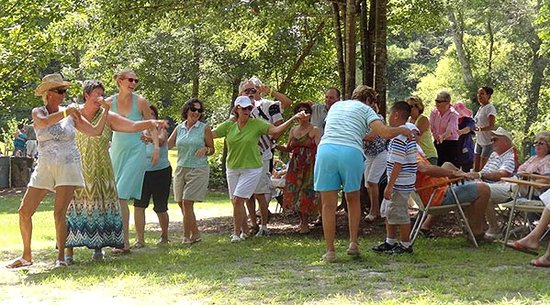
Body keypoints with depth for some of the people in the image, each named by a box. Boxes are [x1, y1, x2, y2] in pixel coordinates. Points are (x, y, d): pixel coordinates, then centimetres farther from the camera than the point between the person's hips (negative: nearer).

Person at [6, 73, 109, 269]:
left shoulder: (71, 114, 5)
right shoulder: (37, 112, 2)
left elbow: (96, 131, 4)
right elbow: (43, 122, -23)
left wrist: (105, 111, -4)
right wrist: (65, 113, -32)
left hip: (68, 166, -2)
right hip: (44, 167, 2)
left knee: (59, 213, -11)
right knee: (24, 212, -1)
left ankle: (61, 257, -3)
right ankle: (26, 256, 14)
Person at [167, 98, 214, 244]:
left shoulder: (205, 128, -1)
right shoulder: (179, 128, 9)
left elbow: (212, 149, 5)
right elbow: (167, 145, 10)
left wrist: (205, 149, -16)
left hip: (198, 169, -5)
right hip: (181, 168, 5)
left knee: (187, 203, -11)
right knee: (181, 203, 5)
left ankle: (186, 236, -1)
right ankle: (195, 234, 19)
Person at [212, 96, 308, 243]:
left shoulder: (256, 124, -10)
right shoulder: (228, 125, -2)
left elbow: (276, 130, -18)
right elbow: (210, 134, 1)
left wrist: (294, 118, -27)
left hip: (251, 169, -4)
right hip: (232, 169, 4)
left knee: (238, 200, -13)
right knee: (236, 203, 9)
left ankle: (237, 233, 0)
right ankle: (245, 230, 28)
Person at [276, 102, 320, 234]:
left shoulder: (314, 130, -3)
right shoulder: (293, 130, 12)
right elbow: (288, 148, 17)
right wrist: (275, 146, 1)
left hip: (309, 166, -5)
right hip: (295, 166, 5)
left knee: (306, 193, -6)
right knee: (294, 192, 3)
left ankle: (304, 223, 1)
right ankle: (302, 220, 18)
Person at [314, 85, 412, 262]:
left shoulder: (336, 106, 30)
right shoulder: (365, 110, 16)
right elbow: (385, 133, 2)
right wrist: (403, 130, 21)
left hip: (326, 149, 2)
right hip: (351, 152, -2)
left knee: (328, 205, 6)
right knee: (353, 200, 20)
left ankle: (330, 251, 6)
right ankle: (353, 243, 17)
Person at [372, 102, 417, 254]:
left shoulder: (398, 138, -21)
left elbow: (397, 164, -25)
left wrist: (390, 186, -22)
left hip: (400, 184, -11)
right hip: (399, 183, 11)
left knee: (399, 214, 0)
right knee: (388, 211, 19)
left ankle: (405, 245, 11)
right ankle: (390, 242, 29)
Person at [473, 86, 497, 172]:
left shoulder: (490, 108, -13)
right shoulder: (480, 108, 14)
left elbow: (491, 126, -23)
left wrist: (479, 129, -35)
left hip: (488, 142, -9)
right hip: (479, 141, 9)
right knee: (476, 169, 8)